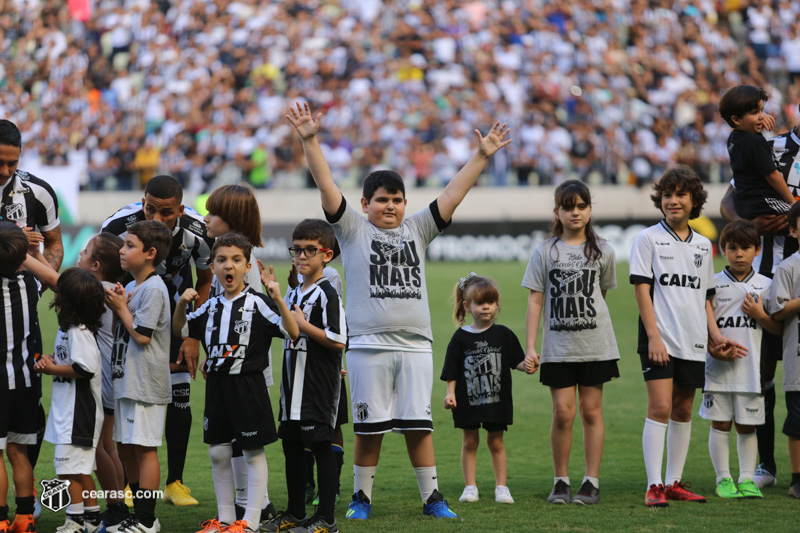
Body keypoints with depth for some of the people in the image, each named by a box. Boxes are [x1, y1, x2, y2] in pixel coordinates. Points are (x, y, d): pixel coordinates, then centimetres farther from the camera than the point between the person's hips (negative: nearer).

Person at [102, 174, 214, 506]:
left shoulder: (197, 233, -24)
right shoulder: (119, 226, -29)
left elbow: (205, 282, -5)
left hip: (174, 311, 1)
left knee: (178, 396, -6)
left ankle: (175, 483, 5)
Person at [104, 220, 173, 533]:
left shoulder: (153, 289, -13)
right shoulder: (131, 287, 15)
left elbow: (142, 335, -18)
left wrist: (122, 308, -7)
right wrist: (118, 306, 3)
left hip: (146, 385, -10)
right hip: (126, 381, 10)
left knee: (144, 448, -7)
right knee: (126, 448, 12)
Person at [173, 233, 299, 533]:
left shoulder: (256, 303, -8)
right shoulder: (211, 307, 9)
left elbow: (292, 332, -14)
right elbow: (179, 328, 21)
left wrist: (279, 301, -27)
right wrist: (182, 303, 2)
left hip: (248, 384, -6)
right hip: (217, 384, 6)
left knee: (254, 453, 0)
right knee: (218, 453, 9)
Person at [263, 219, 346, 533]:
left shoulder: (327, 294, -12)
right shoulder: (292, 294, 15)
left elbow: (338, 341, -20)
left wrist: (302, 324, -17)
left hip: (319, 387, -9)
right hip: (293, 384, 9)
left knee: (321, 448, -5)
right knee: (291, 446, 14)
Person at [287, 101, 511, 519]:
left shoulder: (417, 230, 13)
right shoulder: (353, 230, 5)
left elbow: (453, 193, 11)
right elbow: (326, 185, -3)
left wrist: (482, 157, 5)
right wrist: (310, 141, -12)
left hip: (415, 345, 3)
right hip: (369, 345, -2)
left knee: (418, 425, 4)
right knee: (369, 427, 2)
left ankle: (432, 498, 10)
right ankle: (361, 497, 14)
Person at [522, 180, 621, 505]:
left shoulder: (602, 251, 6)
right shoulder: (545, 252, 3)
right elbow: (535, 300, 2)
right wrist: (530, 347, -3)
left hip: (594, 344, 1)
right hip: (558, 347, -1)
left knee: (591, 410, 2)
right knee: (563, 412, -5)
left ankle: (591, 482, 7)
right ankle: (560, 481, 7)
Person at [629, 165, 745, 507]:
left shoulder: (703, 245, 14)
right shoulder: (648, 239, -1)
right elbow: (641, 289, -7)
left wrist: (715, 334, 10)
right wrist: (653, 337, -15)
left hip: (693, 342, 5)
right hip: (660, 339, -5)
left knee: (683, 411, 9)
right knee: (660, 408, -12)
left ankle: (674, 483, 15)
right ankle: (654, 487, -13)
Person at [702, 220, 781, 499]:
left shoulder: (765, 285, 7)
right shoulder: (713, 284, 2)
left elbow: (778, 328, 10)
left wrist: (760, 314, -8)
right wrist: (714, 348, -14)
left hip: (750, 368, 1)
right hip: (718, 367, -1)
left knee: (747, 425, 5)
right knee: (720, 424, 2)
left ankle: (746, 478, 12)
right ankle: (723, 479, 10)